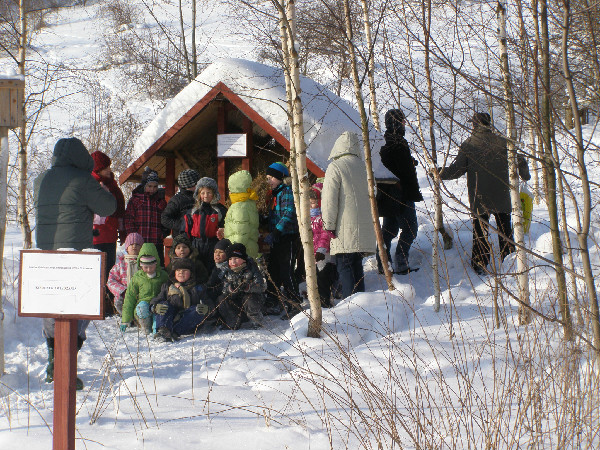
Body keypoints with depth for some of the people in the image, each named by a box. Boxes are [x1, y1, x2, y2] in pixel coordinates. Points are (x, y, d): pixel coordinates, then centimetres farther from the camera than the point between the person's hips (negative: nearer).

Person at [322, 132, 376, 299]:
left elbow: (329, 199, -12)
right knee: (357, 266, 14)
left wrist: (329, 225, -6)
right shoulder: (363, 166, 11)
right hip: (364, 228, 6)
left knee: (344, 266, -5)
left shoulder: (335, 167, -9)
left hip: (345, 229, -6)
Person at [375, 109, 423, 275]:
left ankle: (383, 264, 16)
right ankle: (400, 264, -3)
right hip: (401, 194, -9)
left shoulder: (383, 141, 10)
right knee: (410, 227, -2)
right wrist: (414, 193, -14)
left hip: (386, 194, 9)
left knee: (389, 228, 15)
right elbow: (406, 171, -19)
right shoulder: (398, 143, -19)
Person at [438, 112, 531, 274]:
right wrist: (525, 176, 22)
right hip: (502, 196, 1)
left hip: (479, 198, -1)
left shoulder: (467, 145, -6)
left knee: (480, 230, 8)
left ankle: (480, 264, 8)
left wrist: (442, 173, 13)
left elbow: (457, 169, -5)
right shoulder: (502, 142, -2)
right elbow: (520, 161, 3)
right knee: (504, 227, 14)